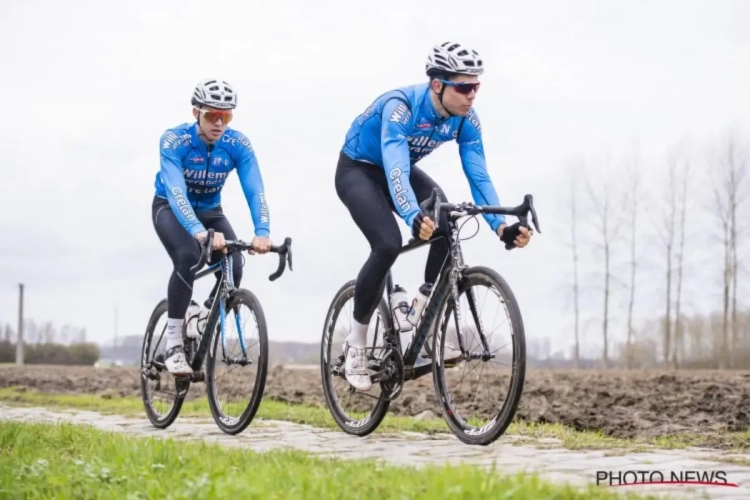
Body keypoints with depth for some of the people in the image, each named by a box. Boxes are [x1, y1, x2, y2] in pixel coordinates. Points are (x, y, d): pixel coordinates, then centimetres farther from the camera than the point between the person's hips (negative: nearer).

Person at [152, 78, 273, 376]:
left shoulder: (238, 145, -20)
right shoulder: (174, 140, -29)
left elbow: (255, 191, -30)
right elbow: (176, 193, -41)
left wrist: (262, 232, -49)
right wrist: (200, 232, -58)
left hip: (210, 211, 3)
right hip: (170, 208, -3)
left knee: (233, 268, -20)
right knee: (188, 257, -32)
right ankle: (173, 344, -22)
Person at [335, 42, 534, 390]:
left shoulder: (466, 120, -18)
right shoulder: (400, 107, -35)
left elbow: (478, 176, -20)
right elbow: (395, 172, -47)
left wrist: (501, 226, -35)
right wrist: (414, 218, -65)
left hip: (402, 170, 5)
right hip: (358, 170, -5)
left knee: (448, 228, -22)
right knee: (388, 245, -28)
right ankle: (356, 342, -9)